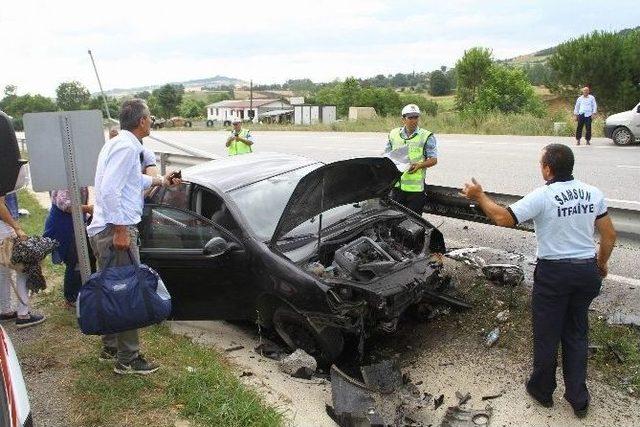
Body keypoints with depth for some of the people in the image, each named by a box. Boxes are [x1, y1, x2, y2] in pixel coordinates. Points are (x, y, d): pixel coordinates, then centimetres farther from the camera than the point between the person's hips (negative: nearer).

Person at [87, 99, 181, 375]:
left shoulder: (120, 144, 18)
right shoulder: (127, 147, -15)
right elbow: (109, 190, -24)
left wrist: (160, 181, 46)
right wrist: (120, 229, -22)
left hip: (104, 230, 11)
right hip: (116, 231, -11)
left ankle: (111, 347, 31)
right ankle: (127, 360, 5)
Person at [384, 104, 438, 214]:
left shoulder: (426, 137, -1)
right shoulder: (393, 134, 10)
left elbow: (433, 160, -4)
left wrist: (419, 165, -22)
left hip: (415, 187, -3)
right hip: (396, 184, 4)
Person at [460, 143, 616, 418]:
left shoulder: (542, 197, -17)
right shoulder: (593, 194, 1)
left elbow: (504, 219, -19)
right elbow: (609, 235, 7)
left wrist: (479, 196, -6)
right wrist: (601, 263, 22)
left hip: (554, 273, -5)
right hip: (587, 271, 5)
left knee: (547, 335, 12)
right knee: (576, 334, 18)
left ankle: (542, 390, 29)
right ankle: (578, 398, 25)